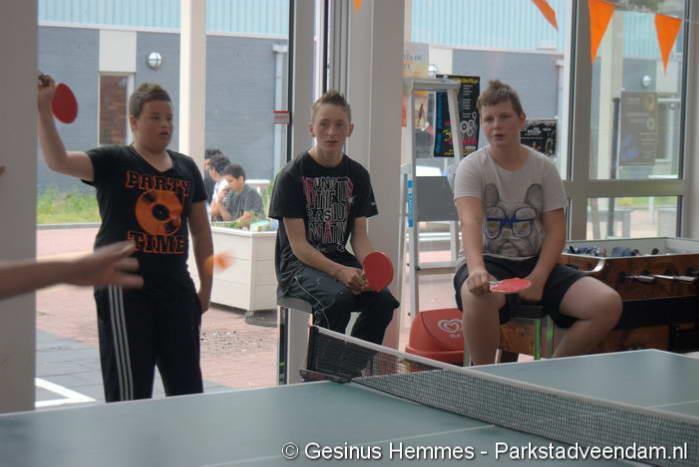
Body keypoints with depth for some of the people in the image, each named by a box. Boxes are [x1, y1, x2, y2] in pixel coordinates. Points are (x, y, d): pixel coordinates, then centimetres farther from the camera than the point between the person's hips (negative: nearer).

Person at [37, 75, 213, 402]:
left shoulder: (187, 168, 12)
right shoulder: (113, 162, -2)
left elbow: (201, 232, 17)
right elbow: (58, 161, -18)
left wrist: (206, 287, 14)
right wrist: (44, 109, -28)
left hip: (176, 289, 5)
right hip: (124, 287, -5)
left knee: (187, 384, 10)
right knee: (130, 391, -1)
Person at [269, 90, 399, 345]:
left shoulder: (357, 175, 9)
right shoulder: (292, 176, -6)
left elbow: (359, 236, 8)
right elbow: (298, 244, -11)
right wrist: (339, 271, -26)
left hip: (340, 259, 5)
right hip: (298, 264, -5)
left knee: (383, 299, -22)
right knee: (337, 298, -34)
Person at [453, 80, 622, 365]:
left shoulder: (543, 168, 5)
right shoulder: (472, 167, -4)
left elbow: (556, 230, 1)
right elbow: (471, 222, -21)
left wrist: (538, 277, -16)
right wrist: (476, 268, -41)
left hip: (536, 264, 4)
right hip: (490, 262, -3)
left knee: (608, 304, -18)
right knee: (476, 295, -41)